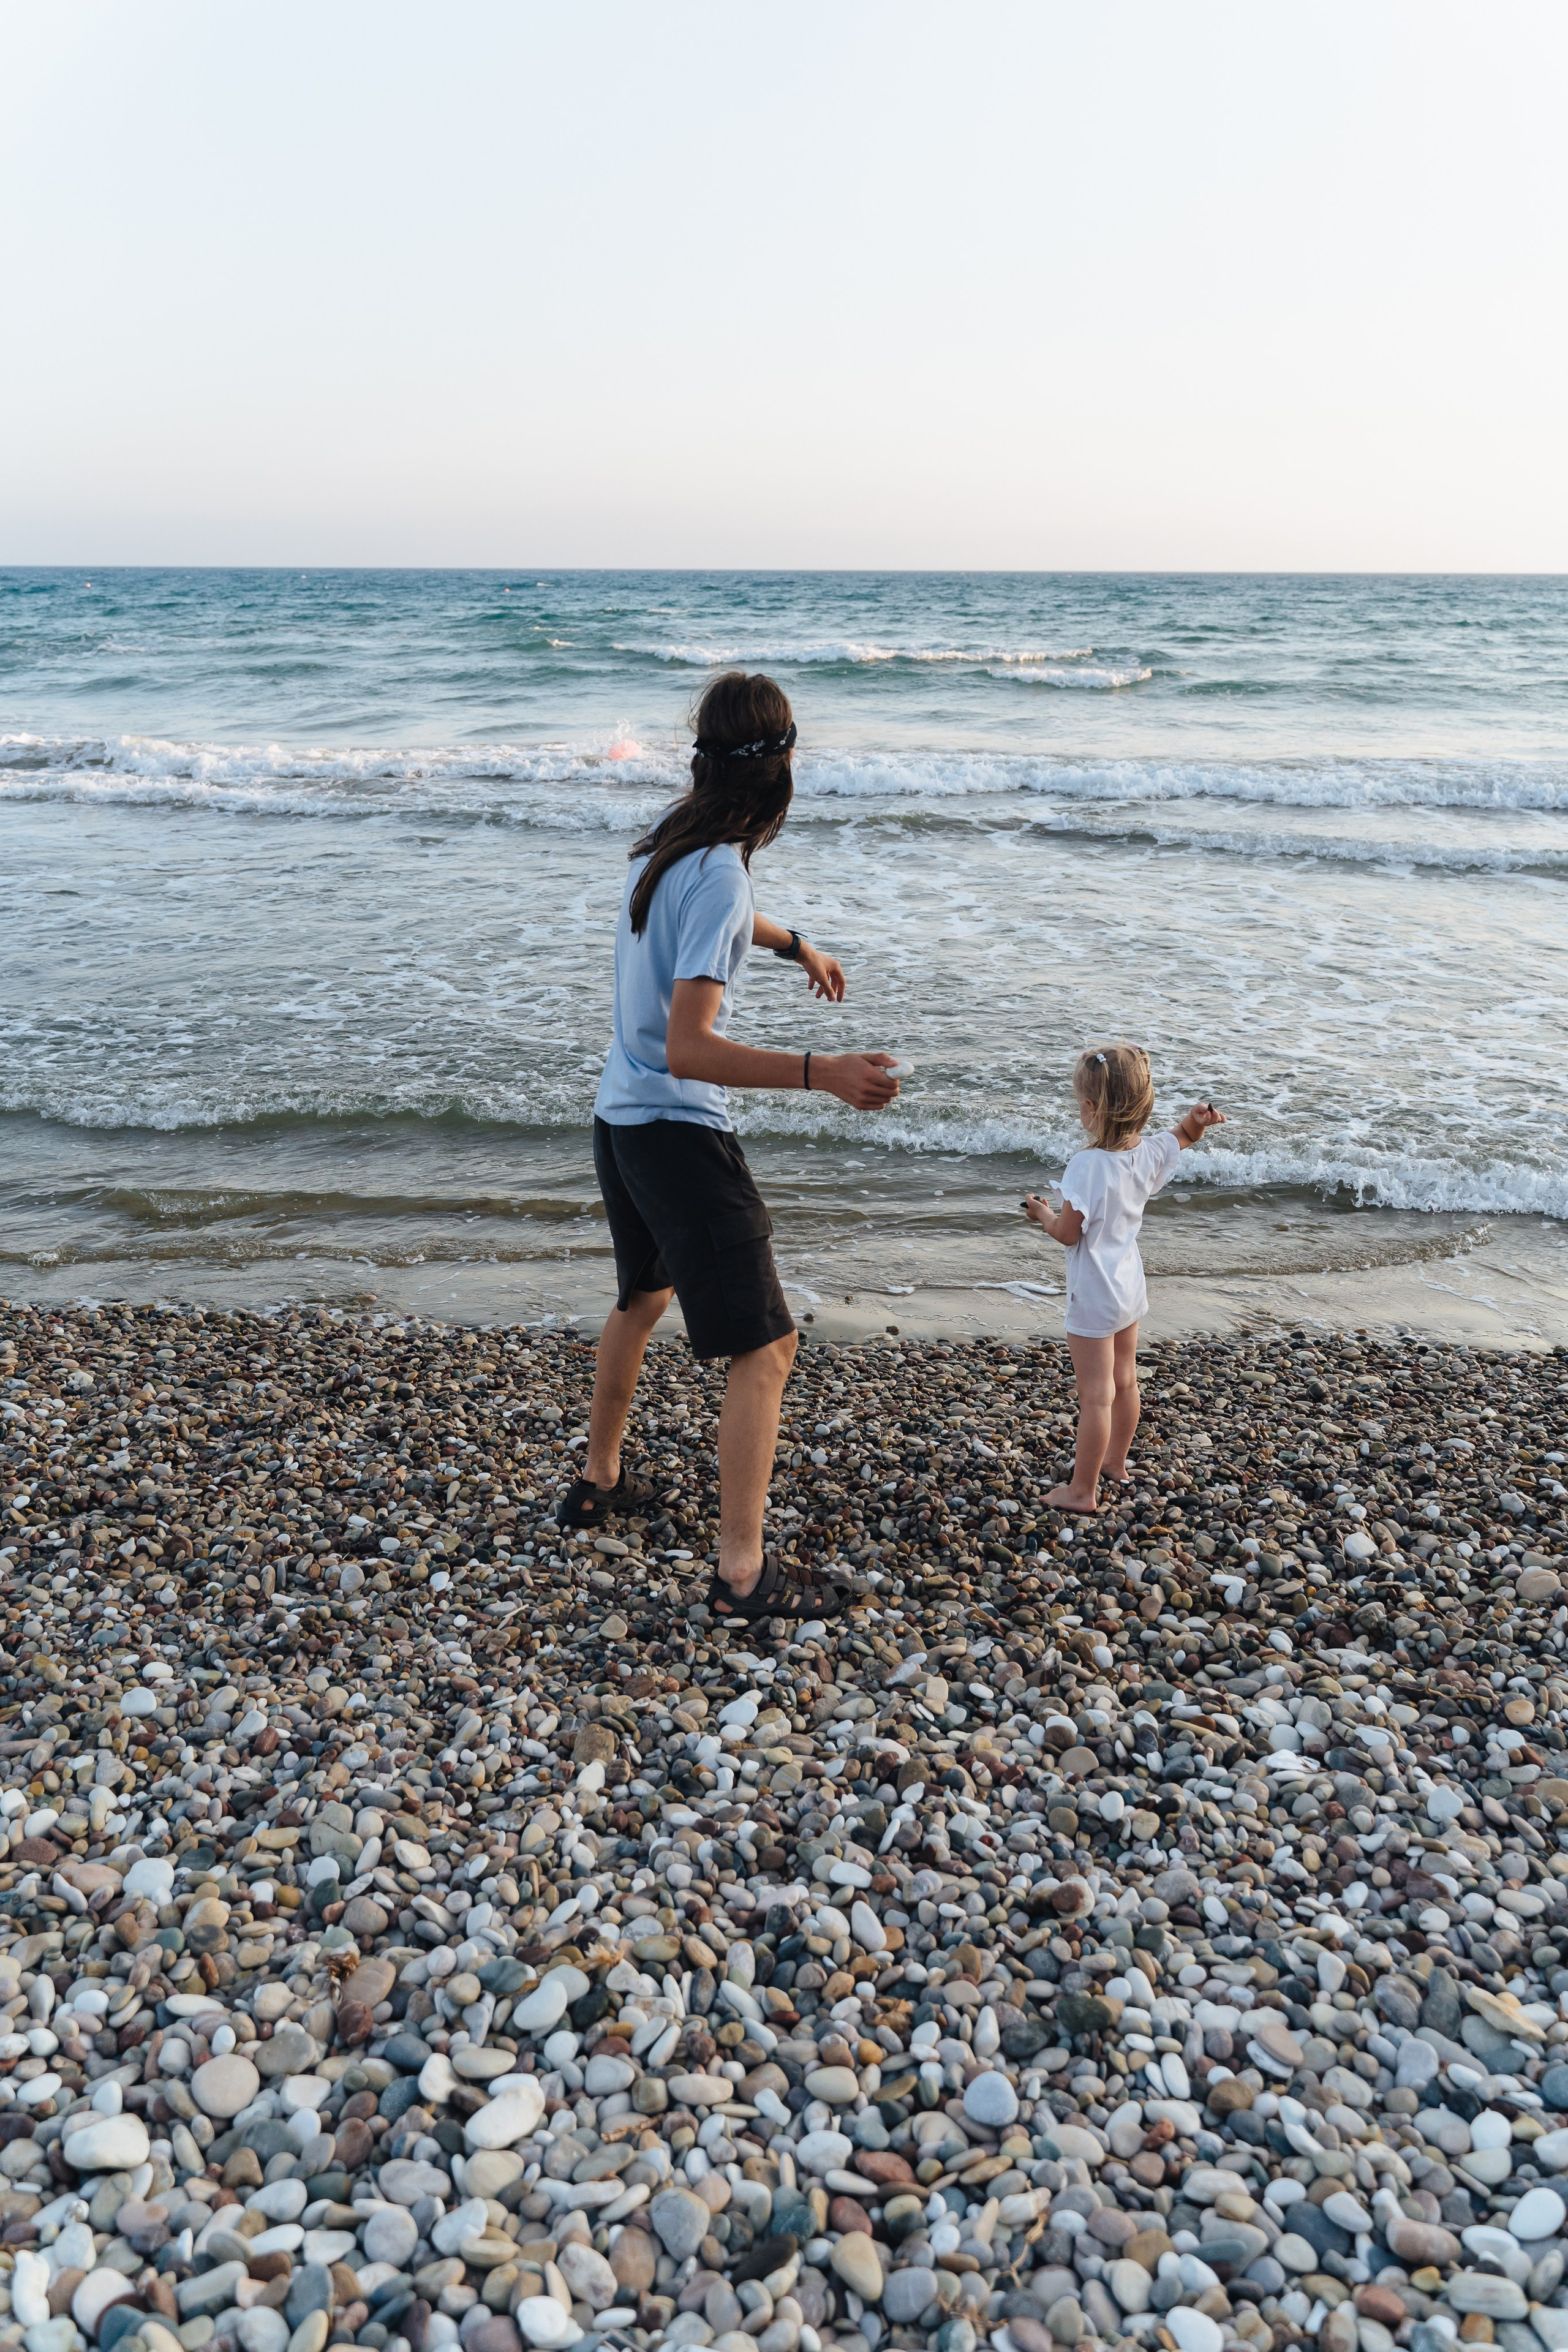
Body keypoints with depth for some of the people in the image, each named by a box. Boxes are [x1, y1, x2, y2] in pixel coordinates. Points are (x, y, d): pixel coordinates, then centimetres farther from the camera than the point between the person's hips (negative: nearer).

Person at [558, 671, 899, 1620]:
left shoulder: (669, 842, 6)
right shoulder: (719, 876, -22)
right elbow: (686, 1050, -28)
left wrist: (796, 944, 40)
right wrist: (818, 1072, -35)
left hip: (620, 1117, 10)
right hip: (680, 1132, -10)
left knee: (644, 1299, 29)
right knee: (766, 1348, -6)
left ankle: (599, 1483, 45)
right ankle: (744, 1573, -3)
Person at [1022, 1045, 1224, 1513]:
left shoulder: (1087, 1166, -27)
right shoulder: (1150, 1154, -6)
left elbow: (1068, 1234, -20)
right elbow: (1186, 1137, 16)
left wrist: (1042, 1214, 0)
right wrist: (1198, 1118, -6)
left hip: (1094, 1298, -8)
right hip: (1130, 1287, 8)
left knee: (1096, 1395, 1)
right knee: (1125, 1381, 23)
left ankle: (1083, 1490, 12)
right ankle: (1115, 1460, 42)